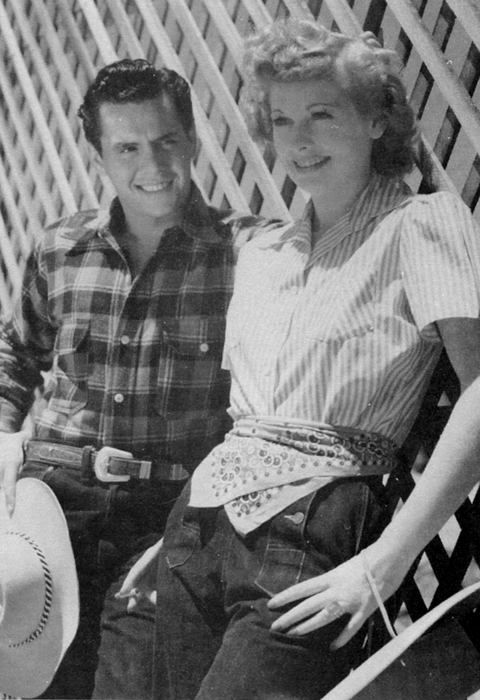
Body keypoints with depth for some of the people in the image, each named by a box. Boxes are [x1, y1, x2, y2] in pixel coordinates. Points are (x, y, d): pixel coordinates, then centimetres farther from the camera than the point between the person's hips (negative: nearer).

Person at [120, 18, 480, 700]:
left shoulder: (421, 222, -3)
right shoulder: (259, 255, 17)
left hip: (314, 544, -6)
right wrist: (179, 534, 14)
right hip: (201, 524, 6)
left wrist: (384, 561, -19)